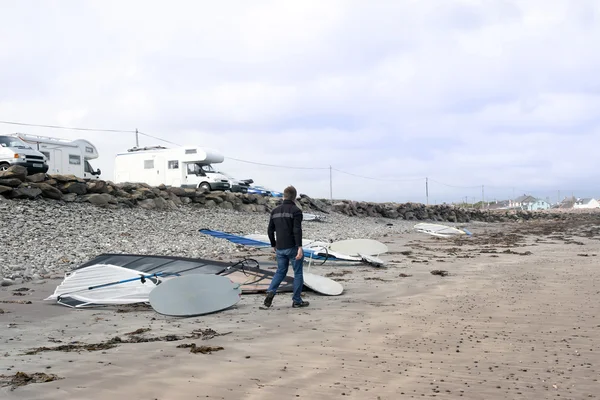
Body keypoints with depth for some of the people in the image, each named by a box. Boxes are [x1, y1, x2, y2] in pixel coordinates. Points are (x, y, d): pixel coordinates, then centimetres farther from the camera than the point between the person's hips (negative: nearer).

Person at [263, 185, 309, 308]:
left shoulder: (275, 211, 10)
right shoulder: (296, 210, -9)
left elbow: (270, 230, 12)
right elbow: (297, 230, -19)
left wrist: (274, 245, 23)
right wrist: (300, 247, -23)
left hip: (280, 248, 5)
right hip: (293, 247, -5)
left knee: (280, 271, 16)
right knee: (298, 273, 6)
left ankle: (271, 291, -6)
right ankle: (297, 300, 8)